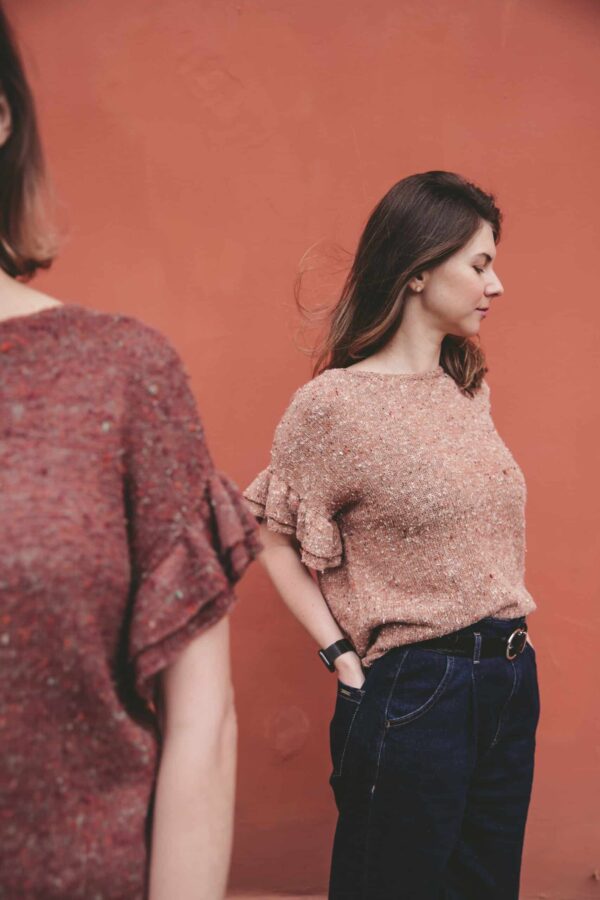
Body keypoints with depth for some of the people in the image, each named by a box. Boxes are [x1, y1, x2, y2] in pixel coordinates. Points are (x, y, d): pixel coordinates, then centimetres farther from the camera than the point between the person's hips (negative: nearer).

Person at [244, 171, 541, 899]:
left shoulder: (470, 388, 7)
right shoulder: (334, 403, -14)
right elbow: (273, 540, -10)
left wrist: (505, 624, 8)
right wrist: (343, 656, -13)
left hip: (511, 678, 7)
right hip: (414, 694, -7)